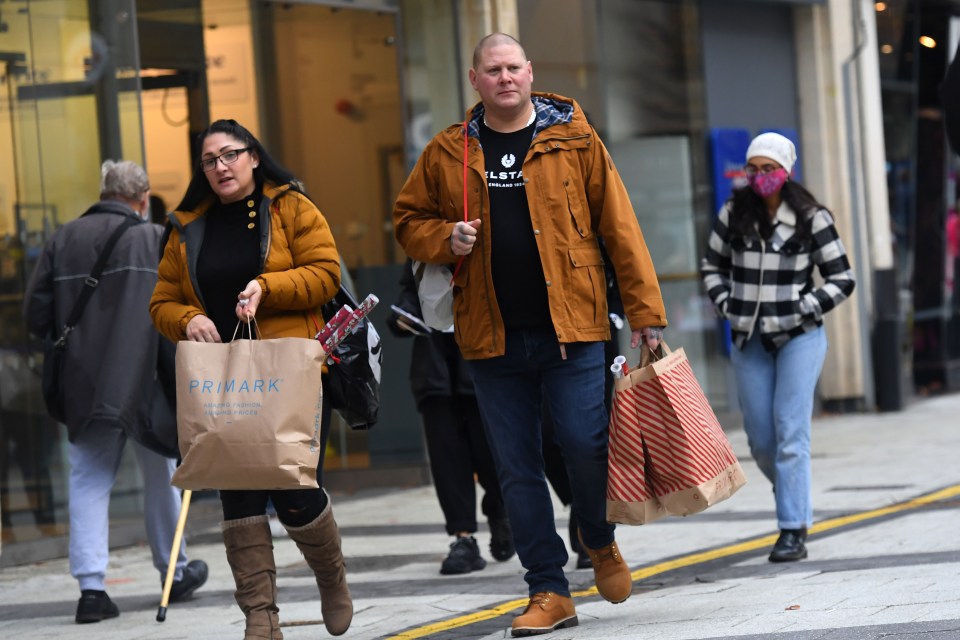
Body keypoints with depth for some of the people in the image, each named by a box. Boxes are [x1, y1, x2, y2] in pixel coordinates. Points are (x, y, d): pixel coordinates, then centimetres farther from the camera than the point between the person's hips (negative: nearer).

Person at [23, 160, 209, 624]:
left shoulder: (63, 240, 7)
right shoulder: (157, 239, -2)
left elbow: (36, 315, 5)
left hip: (84, 388, 2)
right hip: (147, 384, -2)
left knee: (88, 482, 4)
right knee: (161, 476, 13)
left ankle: (91, 586, -7)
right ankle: (174, 574, 26)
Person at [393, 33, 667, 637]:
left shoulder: (574, 140, 1)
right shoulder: (448, 154, 7)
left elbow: (619, 225, 0)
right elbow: (409, 220, 18)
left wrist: (645, 309, -5)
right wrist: (445, 240, -5)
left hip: (569, 328, -2)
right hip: (493, 338, 3)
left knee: (586, 445, -9)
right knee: (517, 469, 4)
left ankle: (601, 542, 22)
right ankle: (550, 592, 13)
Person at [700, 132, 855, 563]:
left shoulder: (810, 218, -6)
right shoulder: (734, 213, 2)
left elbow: (841, 278, -1)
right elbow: (712, 265, 16)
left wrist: (804, 310, -11)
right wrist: (727, 306, 1)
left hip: (799, 338, -4)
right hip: (749, 341, 4)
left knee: (790, 433, -12)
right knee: (761, 439, 6)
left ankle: (793, 531, -10)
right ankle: (795, 502, 32)